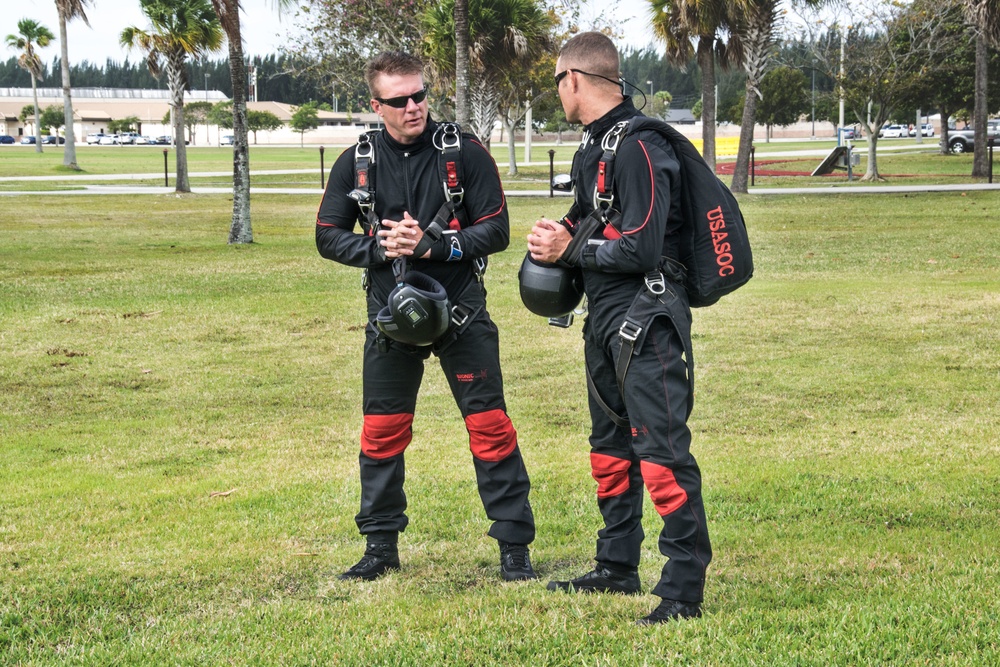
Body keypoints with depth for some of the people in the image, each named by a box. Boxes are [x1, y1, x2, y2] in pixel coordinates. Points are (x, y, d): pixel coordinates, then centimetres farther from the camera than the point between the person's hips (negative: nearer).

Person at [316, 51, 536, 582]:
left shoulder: (465, 152, -6)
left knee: (490, 428, -3)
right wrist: (380, 247, -12)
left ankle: (514, 546, 6)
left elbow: (496, 230, -6)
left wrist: (433, 244, -19)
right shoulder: (357, 162, 1)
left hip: (460, 312, -2)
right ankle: (381, 546, 23)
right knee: (381, 433, 8)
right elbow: (329, 236, 5)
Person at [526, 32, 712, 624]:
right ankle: (618, 568, 32)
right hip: (605, 318, 11)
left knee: (661, 450, -12)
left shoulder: (639, 148, -18)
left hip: (646, 319, -11)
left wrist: (569, 251, -11)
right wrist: (562, 237, 2)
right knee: (611, 445, 19)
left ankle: (685, 590, -9)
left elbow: (640, 248, -23)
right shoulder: (593, 147, 13)